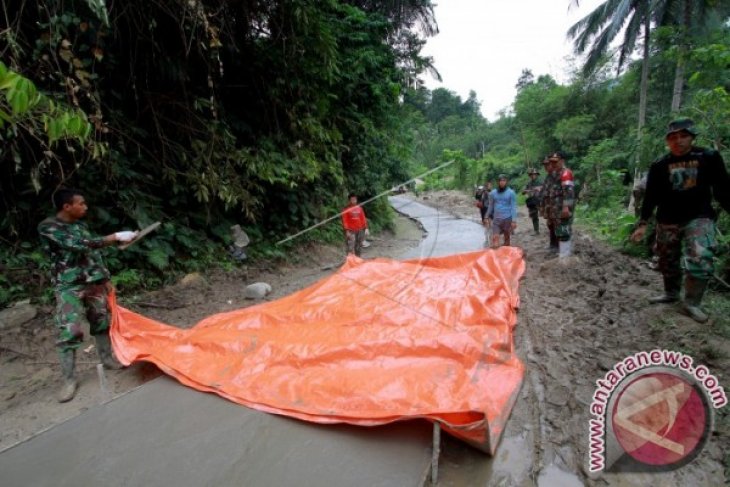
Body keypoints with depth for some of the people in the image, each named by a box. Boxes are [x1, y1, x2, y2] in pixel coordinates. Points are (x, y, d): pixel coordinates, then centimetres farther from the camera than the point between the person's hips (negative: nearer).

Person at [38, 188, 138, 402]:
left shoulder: (80, 225, 8)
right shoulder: (48, 227, -14)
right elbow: (79, 245, -26)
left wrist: (105, 278, 14)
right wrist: (116, 237, -28)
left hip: (93, 282, 7)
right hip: (69, 287, -6)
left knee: (101, 321, 14)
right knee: (69, 331, -8)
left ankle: (107, 358, 31)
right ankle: (69, 379, 2)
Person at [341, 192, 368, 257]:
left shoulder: (359, 208, 9)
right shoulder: (346, 209, -3)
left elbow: (363, 218, 12)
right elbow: (344, 220, -7)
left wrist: (366, 228, 7)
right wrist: (347, 230, -14)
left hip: (360, 230, 5)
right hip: (351, 231, -5)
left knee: (359, 246, 13)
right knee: (350, 247, -11)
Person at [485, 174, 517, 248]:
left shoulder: (511, 193, -2)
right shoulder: (493, 193, 7)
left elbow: (514, 207, -5)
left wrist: (514, 220, -11)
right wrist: (488, 217, 18)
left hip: (507, 219, -2)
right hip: (496, 219, 2)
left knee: (507, 238, 9)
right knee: (495, 238, -11)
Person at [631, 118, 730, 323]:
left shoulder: (709, 157, -2)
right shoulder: (659, 165, 1)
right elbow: (651, 196, 3)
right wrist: (643, 223, -1)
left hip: (699, 218, -2)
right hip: (667, 221, 2)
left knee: (701, 260, -17)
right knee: (668, 262, 11)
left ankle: (691, 303, -5)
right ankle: (671, 293, 32)